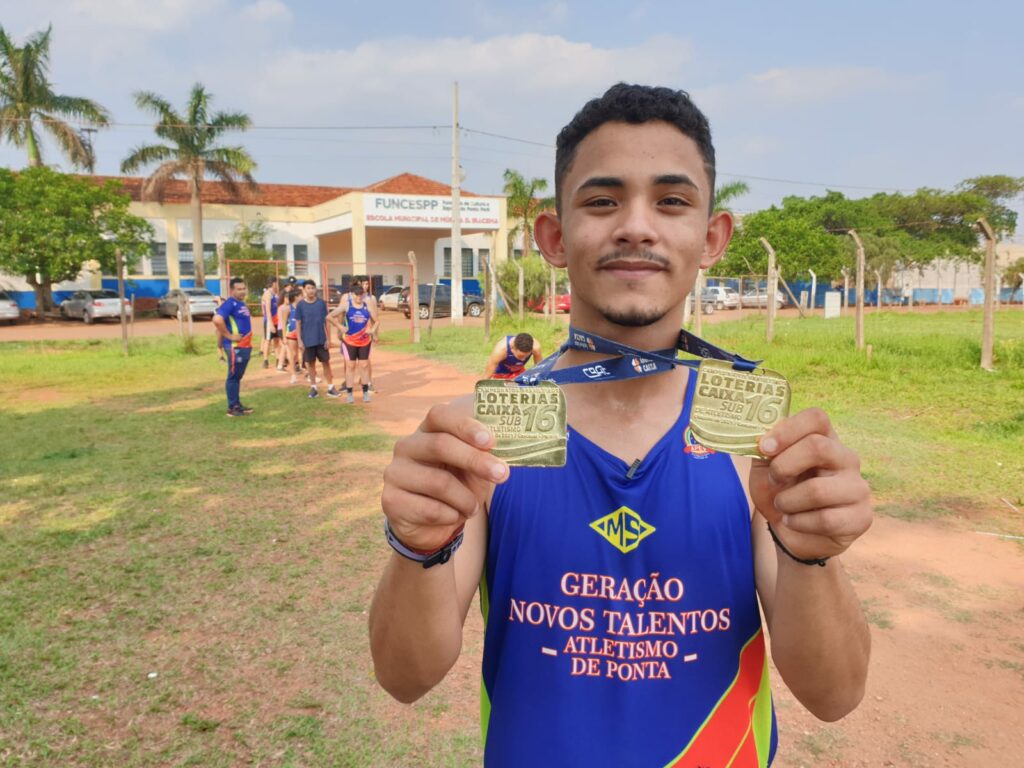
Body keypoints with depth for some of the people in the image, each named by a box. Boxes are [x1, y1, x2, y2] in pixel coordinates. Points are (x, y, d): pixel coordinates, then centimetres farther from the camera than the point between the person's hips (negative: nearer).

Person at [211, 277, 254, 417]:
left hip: (245, 346, 9)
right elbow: (217, 320, -28)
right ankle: (232, 408, 4)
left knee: (238, 377, 15)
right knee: (233, 377, -2)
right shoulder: (230, 303, -15)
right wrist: (229, 336, -21)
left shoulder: (241, 304, 13)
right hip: (235, 347, -9)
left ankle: (237, 404, 24)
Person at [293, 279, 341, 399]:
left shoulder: (321, 303, -1)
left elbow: (325, 321, 2)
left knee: (326, 362, 4)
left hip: (321, 339, 1)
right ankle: (313, 387, 18)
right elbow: (298, 324, -1)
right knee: (310, 363, 8)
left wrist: (327, 338, -1)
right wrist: (300, 341, -6)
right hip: (307, 340, -1)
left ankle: (330, 387, 10)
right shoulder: (300, 305, -4)